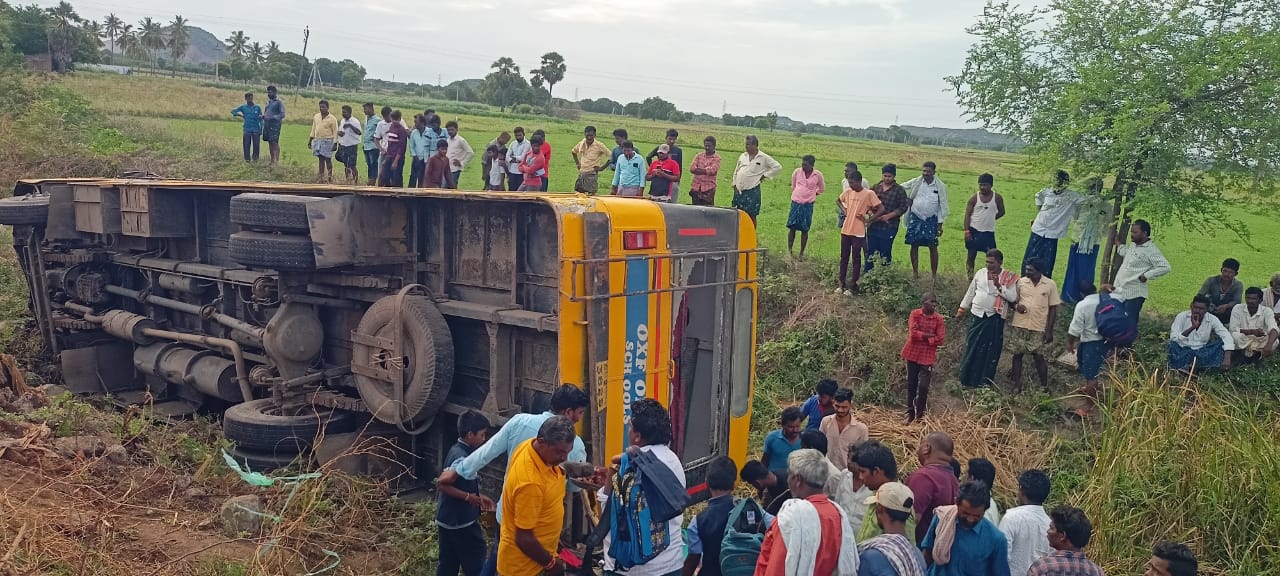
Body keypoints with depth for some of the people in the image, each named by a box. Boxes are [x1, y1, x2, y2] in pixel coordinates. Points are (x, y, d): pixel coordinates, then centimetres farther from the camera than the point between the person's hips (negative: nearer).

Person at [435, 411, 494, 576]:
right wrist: (469, 497, -20)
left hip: (448, 519, 9)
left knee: (448, 563, 16)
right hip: (461, 521, -9)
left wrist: (477, 496, 14)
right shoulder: (461, 457, -23)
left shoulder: (457, 450, 8)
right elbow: (443, 485, -27)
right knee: (474, 563, 4)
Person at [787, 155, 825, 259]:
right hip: (796, 203, 1)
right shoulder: (797, 172, -2)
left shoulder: (818, 175, -4)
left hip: (808, 205, -1)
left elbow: (821, 189, 12)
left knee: (805, 230, 4)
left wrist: (812, 194, 10)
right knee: (792, 228, -2)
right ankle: (789, 250, 7)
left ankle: (802, 253, 12)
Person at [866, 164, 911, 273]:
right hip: (873, 225, 4)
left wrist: (888, 216, -15)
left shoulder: (899, 190, -4)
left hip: (889, 227, -4)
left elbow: (903, 207, -7)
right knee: (870, 251, 10)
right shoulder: (876, 187, 8)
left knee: (885, 253, 3)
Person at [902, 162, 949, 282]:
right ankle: (915, 272, 14)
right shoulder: (916, 182, -3)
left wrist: (940, 224, -4)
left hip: (931, 219, -1)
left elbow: (942, 206, -1)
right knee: (914, 245, 3)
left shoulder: (940, 186, -4)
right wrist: (907, 199, -6)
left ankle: (934, 275, 6)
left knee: (933, 247, -1)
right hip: (916, 218, 1)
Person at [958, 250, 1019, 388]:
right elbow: (970, 292, 12)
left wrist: (999, 285, -24)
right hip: (977, 316, 3)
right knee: (972, 349, 7)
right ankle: (967, 380, 17)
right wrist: (962, 309, 14)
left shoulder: (1009, 278, -6)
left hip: (995, 319, -3)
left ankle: (985, 382, 14)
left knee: (991, 351, 4)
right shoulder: (980, 273, 3)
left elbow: (1013, 298, -15)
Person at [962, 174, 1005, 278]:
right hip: (974, 230, 0)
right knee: (972, 255, 5)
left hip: (989, 232, 1)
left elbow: (1001, 212, 14)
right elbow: (967, 215, -4)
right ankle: (970, 276, 15)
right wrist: (967, 231, -12)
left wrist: (990, 218, 5)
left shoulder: (997, 198, -1)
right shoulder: (974, 198, -4)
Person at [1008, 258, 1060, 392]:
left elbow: (1053, 308, -1)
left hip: (1039, 328, -2)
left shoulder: (1050, 284, -5)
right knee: (1017, 354, 7)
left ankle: (1044, 386, 17)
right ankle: (1017, 385, 19)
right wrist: (1016, 306, -15)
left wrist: (1049, 330, -5)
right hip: (1019, 326, 2)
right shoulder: (1021, 282, -1)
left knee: (1039, 356, 2)